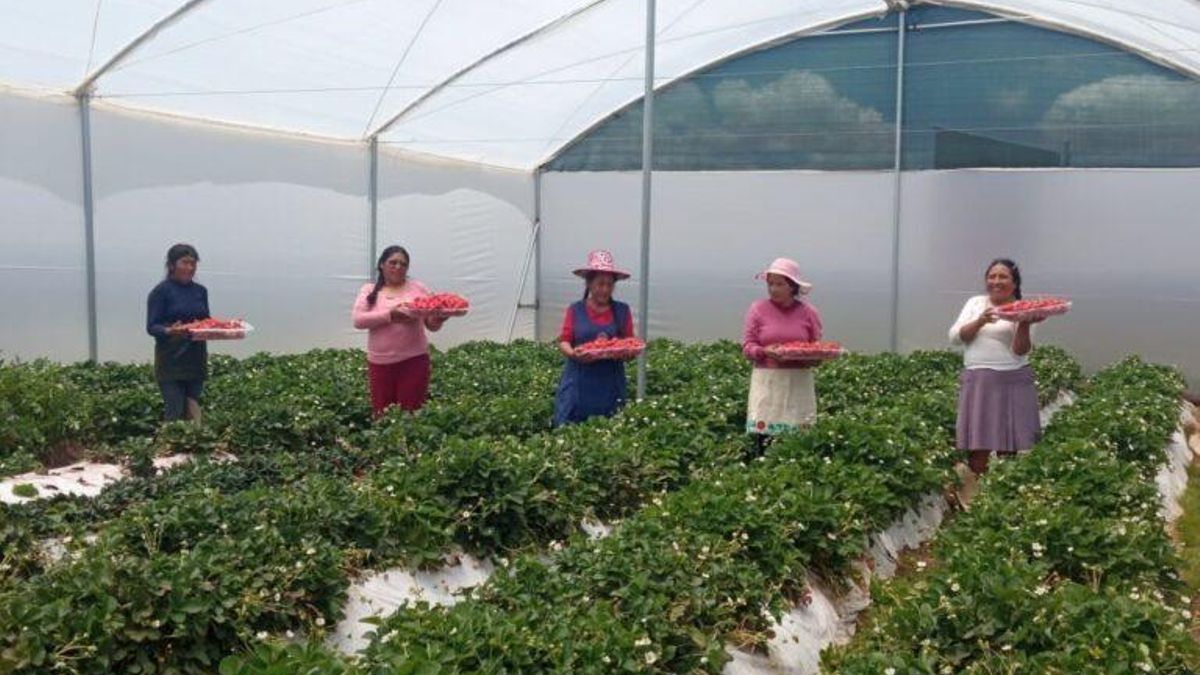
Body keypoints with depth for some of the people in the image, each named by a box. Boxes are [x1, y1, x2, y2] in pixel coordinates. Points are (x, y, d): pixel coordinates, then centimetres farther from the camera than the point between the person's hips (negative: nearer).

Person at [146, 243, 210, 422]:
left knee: (192, 411, 5)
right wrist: (169, 331, -29)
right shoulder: (162, 291, -5)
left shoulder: (200, 291, 11)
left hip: (196, 359, 5)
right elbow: (151, 326, -9)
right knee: (175, 413, -7)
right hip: (171, 360, -5)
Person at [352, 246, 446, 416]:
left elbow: (432, 324, 8)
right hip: (380, 361, 1)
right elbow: (358, 320, -7)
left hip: (413, 359, 0)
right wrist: (389, 315, -19)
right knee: (382, 414, 6)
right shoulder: (369, 290, 7)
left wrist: (440, 317, -16)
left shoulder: (418, 288, 8)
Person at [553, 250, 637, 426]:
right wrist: (573, 353, -20)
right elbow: (563, 341, 1)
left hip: (610, 386, 1)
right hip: (579, 386, -1)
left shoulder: (622, 311, 8)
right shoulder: (575, 310, 5)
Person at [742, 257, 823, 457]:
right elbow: (747, 346, 1)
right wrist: (764, 351, -18)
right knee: (763, 436, -6)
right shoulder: (758, 308, 1)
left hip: (799, 383, 1)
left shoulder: (808, 312, 4)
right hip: (767, 382, -1)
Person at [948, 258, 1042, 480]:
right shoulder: (976, 303, 12)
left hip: (1011, 383, -2)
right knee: (977, 451, 1)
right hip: (976, 382, 2)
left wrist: (1024, 324, -23)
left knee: (1008, 451, 0)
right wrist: (980, 321, -13)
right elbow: (955, 337, 2)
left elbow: (1020, 351, -7)